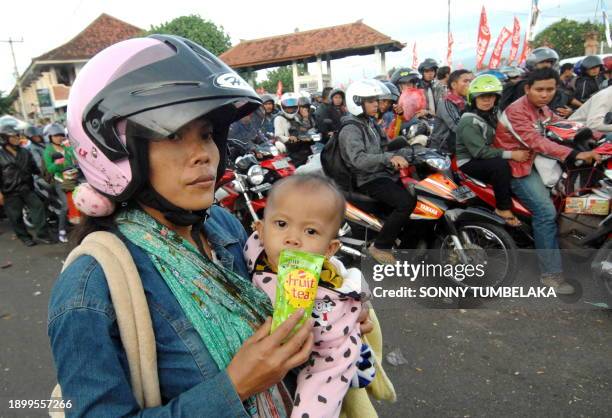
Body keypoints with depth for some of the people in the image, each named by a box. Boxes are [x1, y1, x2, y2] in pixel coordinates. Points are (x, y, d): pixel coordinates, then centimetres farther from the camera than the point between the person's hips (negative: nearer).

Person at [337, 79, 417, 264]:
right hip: (369, 180, -9)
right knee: (406, 202, -27)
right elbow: (358, 159, -32)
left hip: (383, 173, 9)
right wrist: (389, 157, -42)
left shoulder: (369, 122, 15)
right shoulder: (350, 129, -15)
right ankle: (380, 246, -14)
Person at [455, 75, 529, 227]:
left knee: (518, 165, -9)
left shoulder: (492, 115, 9)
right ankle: (503, 208, -19)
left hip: (486, 158, 8)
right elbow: (480, 152, -26)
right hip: (469, 162, -8)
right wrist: (511, 154, -29)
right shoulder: (469, 122, -20)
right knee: (501, 165, -32)